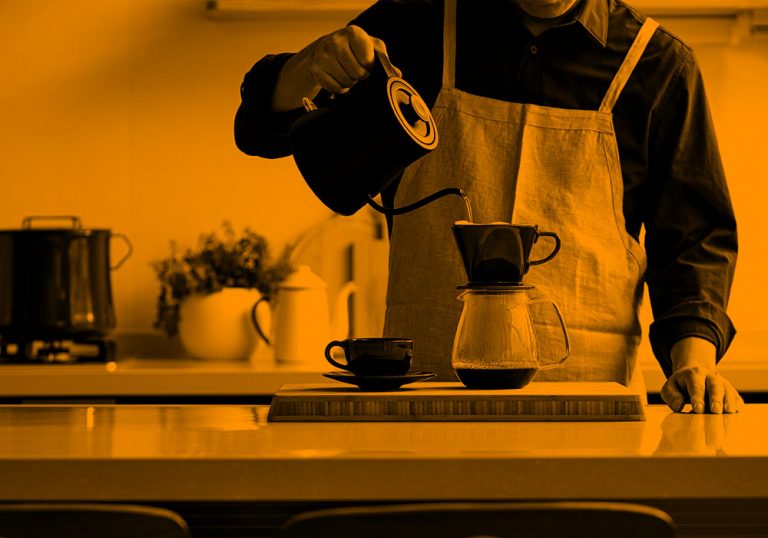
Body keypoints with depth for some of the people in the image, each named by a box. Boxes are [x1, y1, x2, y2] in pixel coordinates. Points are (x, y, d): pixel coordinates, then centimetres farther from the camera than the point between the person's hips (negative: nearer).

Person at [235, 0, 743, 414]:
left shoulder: (657, 61, 7)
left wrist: (694, 356, -8)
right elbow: (264, 125, 13)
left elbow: (696, 232, 11)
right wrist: (306, 68, -11)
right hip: (425, 384, 1)